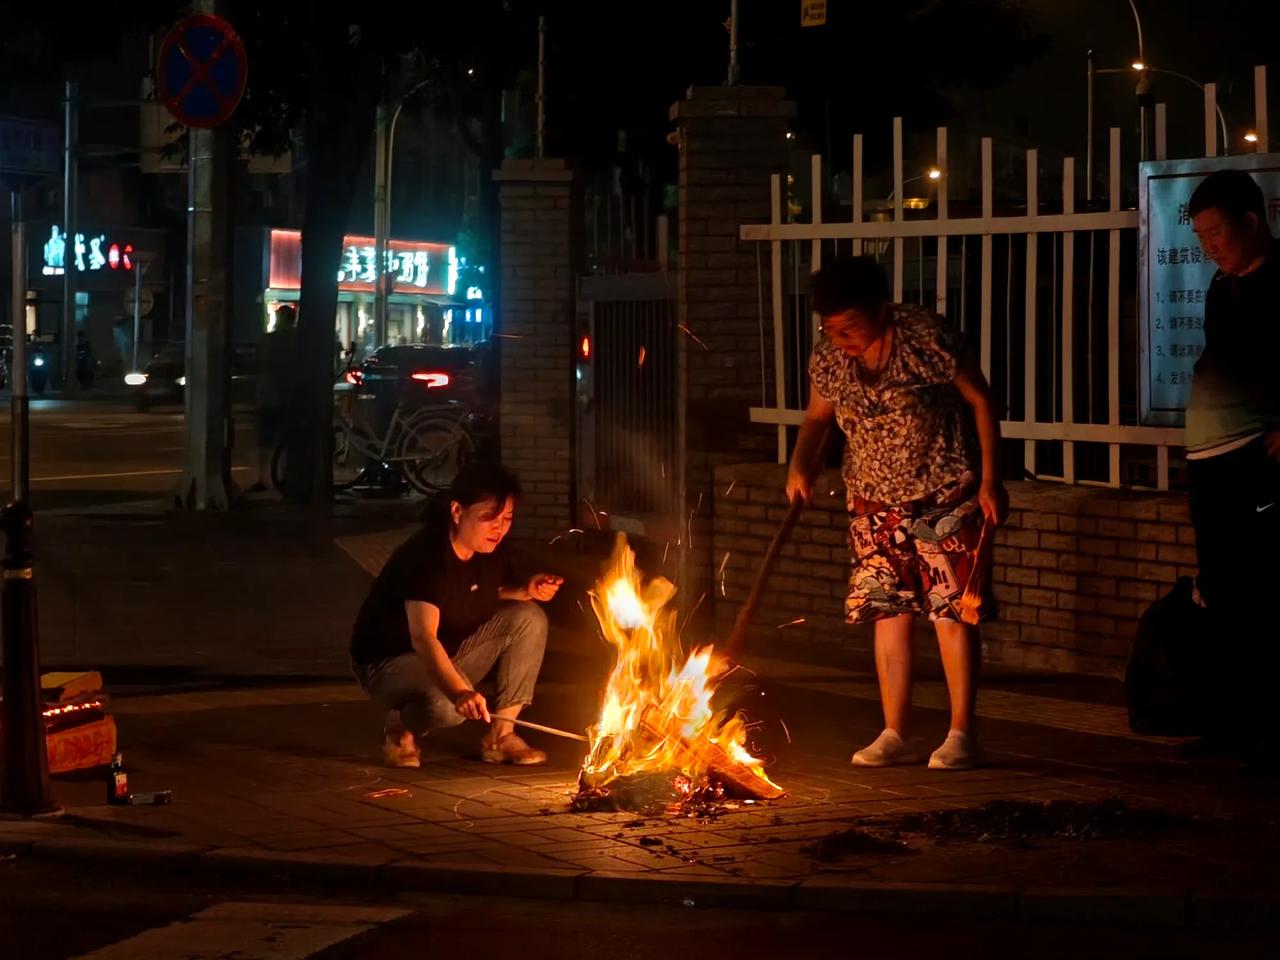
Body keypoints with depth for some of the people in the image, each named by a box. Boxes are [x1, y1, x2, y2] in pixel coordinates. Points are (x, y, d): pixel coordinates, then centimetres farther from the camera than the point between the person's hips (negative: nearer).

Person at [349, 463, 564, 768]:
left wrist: (526, 591, -7)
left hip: (450, 655, 8)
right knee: (448, 705, -39)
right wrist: (460, 693, -58)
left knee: (529, 618, -10)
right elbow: (423, 637, -42)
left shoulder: (490, 552, -6)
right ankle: (400, 725, -3)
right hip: (388, 662, -8)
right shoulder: (425, 557, -30)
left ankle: (501, 734, -7)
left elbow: (492, 593, 18)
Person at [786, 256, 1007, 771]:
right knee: (889, 612, 4)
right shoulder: (828, 356, -6)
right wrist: (801, 466, -9)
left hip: (945, 496, -5)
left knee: (951, 611, -4)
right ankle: (895, 735, 10)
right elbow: (818, 416, 11)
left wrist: (990, 480, -12)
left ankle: (961, 734, 2)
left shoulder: (926, 337, -20)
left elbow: (980, 400, -10)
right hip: (875, 503, 5)